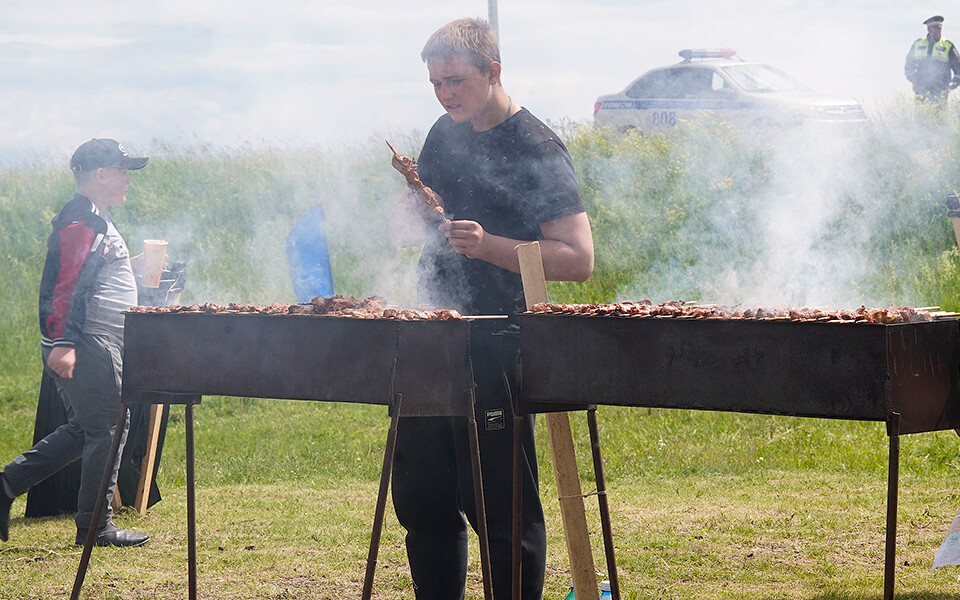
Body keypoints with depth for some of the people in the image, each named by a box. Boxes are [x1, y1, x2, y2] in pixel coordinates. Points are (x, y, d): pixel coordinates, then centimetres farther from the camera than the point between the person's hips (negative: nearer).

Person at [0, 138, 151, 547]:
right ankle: (96, 526, 1)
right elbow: (65, 286, -22)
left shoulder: (97, 222, 20)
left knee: (82, 430, 15)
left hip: (99, 346, 11)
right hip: (86, 347, -11)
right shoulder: (79, 223, -14)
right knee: (107, 429, -5)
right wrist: (63, 344, -29)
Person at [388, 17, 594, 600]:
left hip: (497, 346, -7)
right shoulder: (446, 135, 13)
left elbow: (578, 258, -14)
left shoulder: (537, 151, -9)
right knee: (421, 497, 12)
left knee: (501, 503, -4)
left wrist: (489, 246, -25)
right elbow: (407, 225, 23)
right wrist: (410, 211, -1)